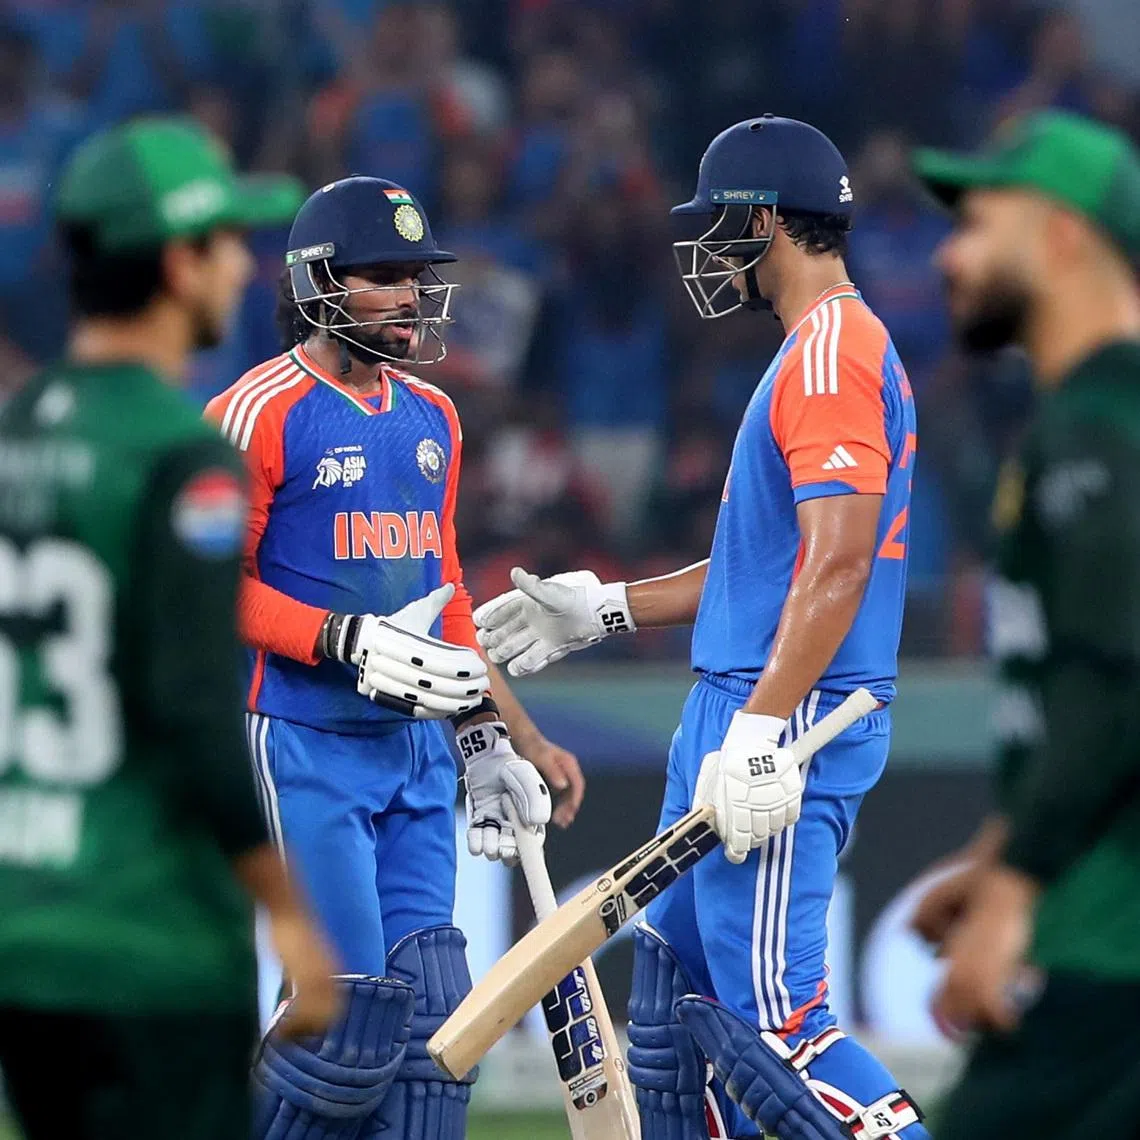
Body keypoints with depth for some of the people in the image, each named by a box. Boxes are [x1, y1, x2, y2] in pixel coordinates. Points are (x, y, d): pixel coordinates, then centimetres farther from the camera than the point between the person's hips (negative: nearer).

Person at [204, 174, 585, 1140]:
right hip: (303, 747, -7)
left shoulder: (430, 417, 14)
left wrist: (491, 735, 18)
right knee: (354, 1015, -11)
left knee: (431, 1008, 4)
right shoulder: (258, 413, -9)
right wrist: (353, 645, -21)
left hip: (415, 750, 7)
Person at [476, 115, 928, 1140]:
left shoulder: (834, 352, -14)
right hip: (735, 711, 11)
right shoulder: (822, 351, 18)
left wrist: (761, 736, -27)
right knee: (677, 982, 15)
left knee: (770, 1016, -14)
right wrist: (602, 611, 26)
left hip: (791, 719, -11)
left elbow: (839, 565, -23)